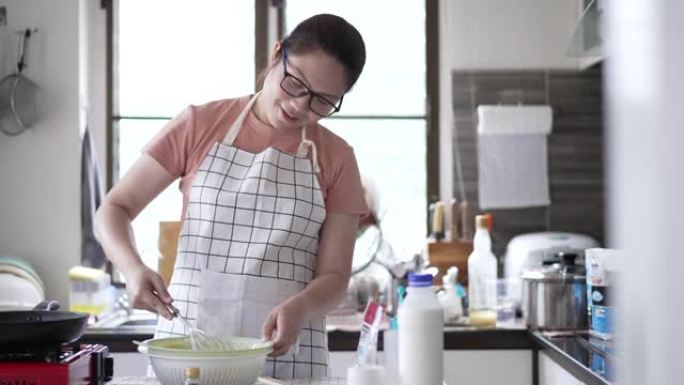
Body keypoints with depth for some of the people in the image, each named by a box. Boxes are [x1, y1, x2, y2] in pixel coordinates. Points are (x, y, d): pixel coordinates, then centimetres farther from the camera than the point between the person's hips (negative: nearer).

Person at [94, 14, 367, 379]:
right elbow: (114, 209, 1)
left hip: (288, 354, 1)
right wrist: (133, 268, -19)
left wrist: (300, 307, -22)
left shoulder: (337, 160, 2)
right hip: (187, 341, 0)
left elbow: (334, 276, 0)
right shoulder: (200, 125, -1)